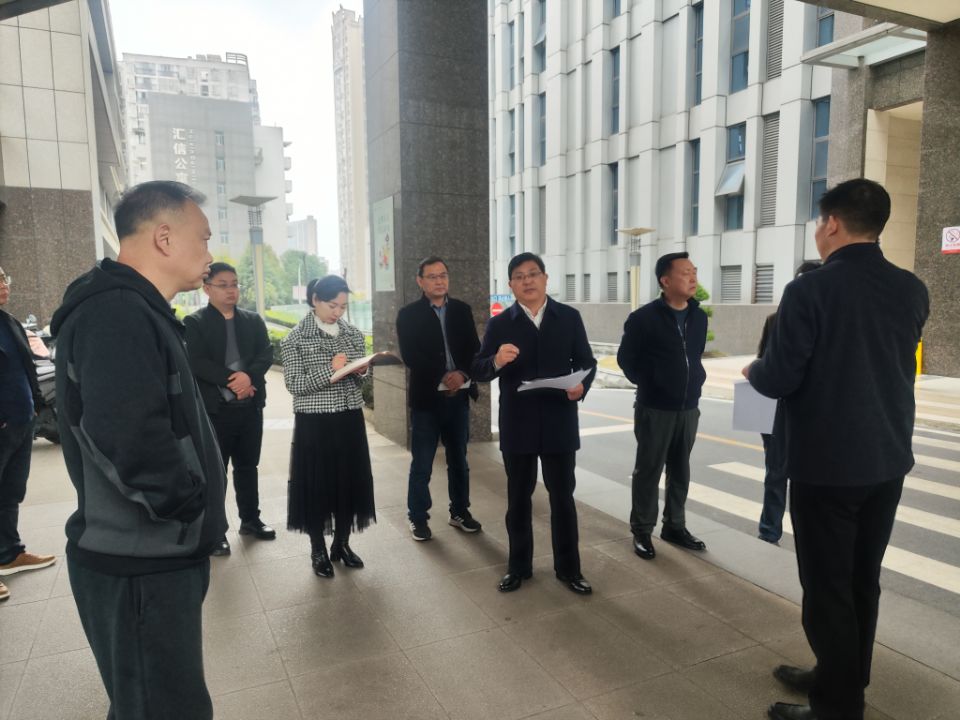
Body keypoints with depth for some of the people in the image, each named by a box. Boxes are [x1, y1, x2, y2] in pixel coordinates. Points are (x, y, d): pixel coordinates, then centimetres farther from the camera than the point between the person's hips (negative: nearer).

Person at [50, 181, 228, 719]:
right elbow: (132, 443, -36)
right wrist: (187, 506, -20)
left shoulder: (132, 310, 11)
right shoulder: (117, 315, -23)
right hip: (139, 567, -10)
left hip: (156, 555, 10)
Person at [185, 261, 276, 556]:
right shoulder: (194, 322, -2)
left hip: (250, 406, 4)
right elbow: (196, 363, -13)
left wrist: (248, 376, -18)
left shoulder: (253, 320, 10)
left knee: (248, 466, 16)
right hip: (213, 408, -4)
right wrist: (232, 379, -20)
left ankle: (250, 519, 30)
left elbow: (266, 354, 0)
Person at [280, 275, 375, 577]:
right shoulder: (296, 339, -7)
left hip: (350, 419, 5)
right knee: (316, 484, 5)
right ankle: (318, 550, 22)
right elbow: (294, 384, -12)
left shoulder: (353, 334, 7)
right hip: (315, 422, -4)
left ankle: (341, 544, 28)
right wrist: (330, 370, -21)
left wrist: (358, 372, -8)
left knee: (350, 481, 10)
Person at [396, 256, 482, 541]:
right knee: (421, 464, 3)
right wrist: (443, 377, -18)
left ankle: (460, 512, 28)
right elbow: (410, 356, -11)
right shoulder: (408, 314, -2)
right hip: (426, 396, -3)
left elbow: (474, 348, 3)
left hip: (459, 396, 3)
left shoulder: (462, 310, 9)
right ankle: (418, 518, 17)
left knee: (459, 460, 13)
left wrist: (462, 374, -14)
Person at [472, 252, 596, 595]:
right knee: (518, 499, 12)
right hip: (517, 426, 0)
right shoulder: (499, 324, 0)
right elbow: (477, 371, -3)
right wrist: (496, 362, -25)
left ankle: (568, 568, 25)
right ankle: (518, 567, 28)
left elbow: (586, 361, 6)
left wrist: (582, 385, -16)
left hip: (559, 423, 0)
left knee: (563, 498, 9)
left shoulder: (569, 317, 3)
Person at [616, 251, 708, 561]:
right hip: (655, 410, -5)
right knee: (648, 471, 4)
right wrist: (650, 385, -1)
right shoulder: (644, 318, -12)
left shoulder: (699, 317, 6)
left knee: (680, 470, 14)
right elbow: (626, 358, -3)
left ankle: (675, 526, 28)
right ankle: (642, 531, 16)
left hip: (689, 408, 5)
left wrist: (696, 379, 7)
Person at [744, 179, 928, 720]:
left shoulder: (810, 290, -18)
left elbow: (780, 380, -17)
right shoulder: (912, 291, 3)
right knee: (863, 580, 19)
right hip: (888, 458, 7)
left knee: (827, 586, 5)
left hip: (827, 463, -7)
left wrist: (754, 370, 5)